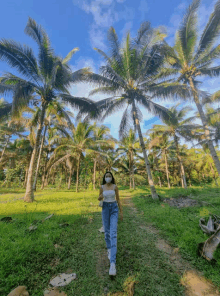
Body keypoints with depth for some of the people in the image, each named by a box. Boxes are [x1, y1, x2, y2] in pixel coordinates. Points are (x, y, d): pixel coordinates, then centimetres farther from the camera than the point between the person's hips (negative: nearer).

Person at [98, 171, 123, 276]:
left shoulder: (115, 187, -3)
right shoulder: (102, 187, 0)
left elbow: (118, 199, 3)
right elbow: (99, 199, 8)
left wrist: (121, 212, 4)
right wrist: (101, 196, -18)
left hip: (114, 209, -1)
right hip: (105, 209, 2)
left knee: (113, 233, -13)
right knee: (107, 231, 12)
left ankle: (112, 263, -13)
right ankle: (109, 249, 42)